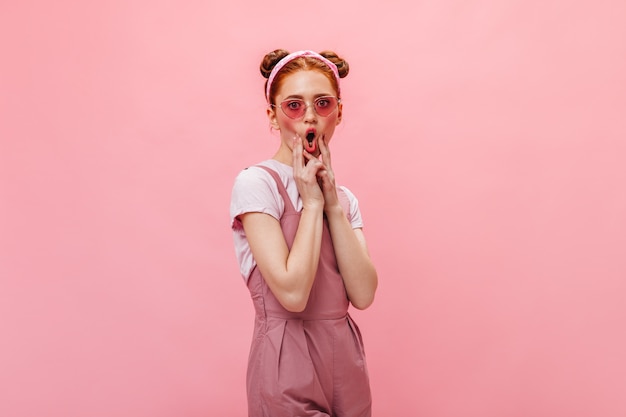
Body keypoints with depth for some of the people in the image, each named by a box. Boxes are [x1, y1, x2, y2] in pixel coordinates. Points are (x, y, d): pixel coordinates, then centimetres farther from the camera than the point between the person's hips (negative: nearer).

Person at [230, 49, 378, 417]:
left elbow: (363, 294, -8)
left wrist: (333, 203, -12)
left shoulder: (344, 196, 7)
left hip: (345, 359, 6)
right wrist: (312, 202, -14)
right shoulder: (256, 183, -11)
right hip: (288, 362, -5)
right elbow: (293, 293, -21)